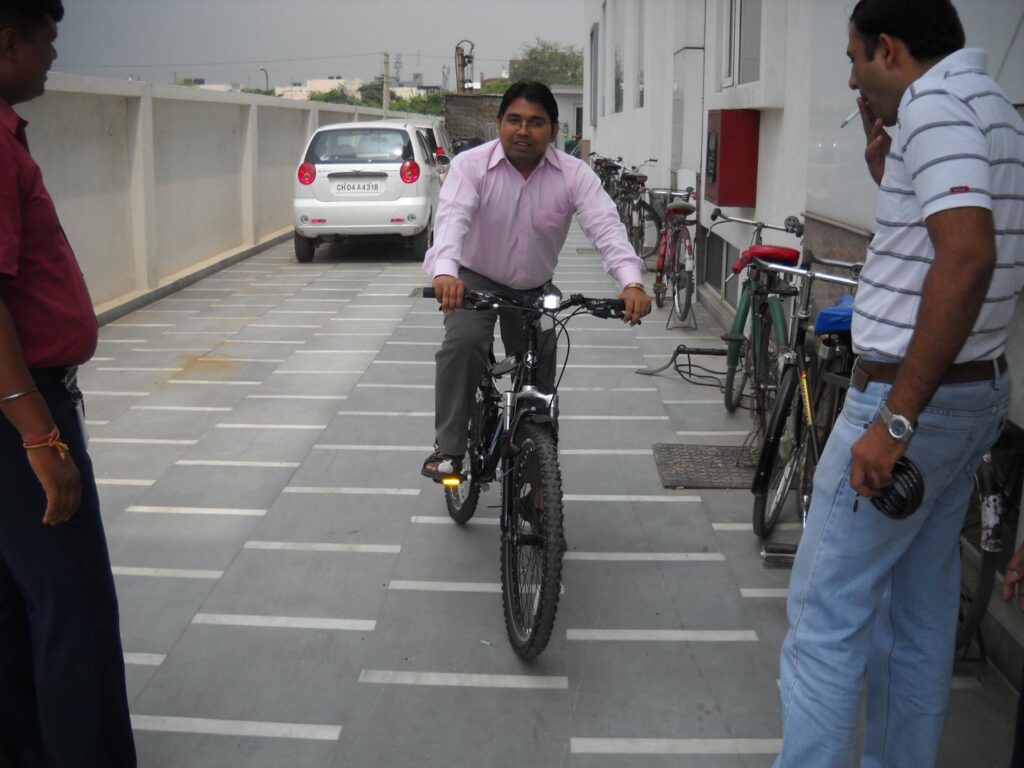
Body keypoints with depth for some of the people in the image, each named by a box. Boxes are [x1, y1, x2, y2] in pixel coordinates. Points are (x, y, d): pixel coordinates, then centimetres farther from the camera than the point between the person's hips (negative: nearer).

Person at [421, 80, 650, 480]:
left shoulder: (574, 174, -16)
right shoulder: (471, 165, -20)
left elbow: (606, 225, -29)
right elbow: (452, 217, -36)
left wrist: (632, 283, -47)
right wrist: (445, 271, -57)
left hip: (535, 289, 3)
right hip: (475, 279, -2)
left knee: (538, 378, 8)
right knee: (462, 343, -30)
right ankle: (449, 448, -19)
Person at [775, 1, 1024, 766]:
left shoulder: (934, 103, -15)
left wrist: (897, 418, -29)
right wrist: (886, 167, 12)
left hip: (914, 397, -10)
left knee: (825, 618, -4)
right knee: (921, 611, 18)